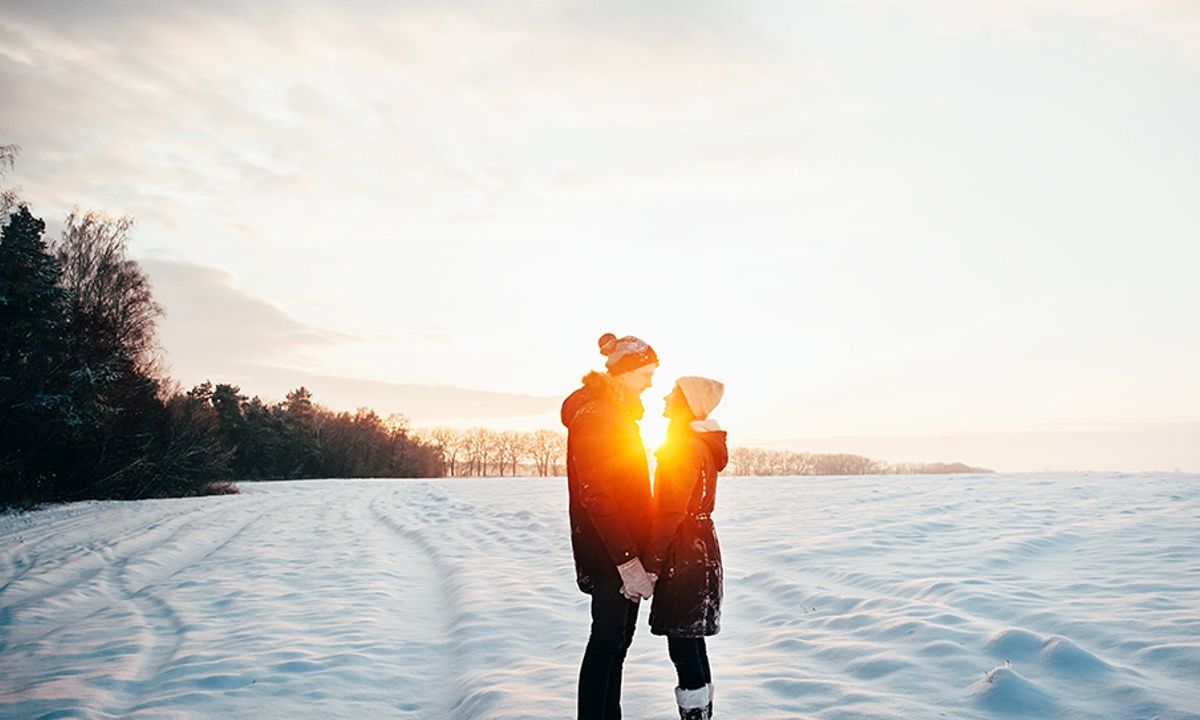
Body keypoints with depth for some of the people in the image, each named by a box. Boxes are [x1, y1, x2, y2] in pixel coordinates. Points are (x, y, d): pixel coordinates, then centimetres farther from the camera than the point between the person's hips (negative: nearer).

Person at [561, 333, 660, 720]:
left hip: (627, 548, 9)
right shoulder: (594, 414, -16)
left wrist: (638, 553, 15)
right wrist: (627, 561, -24)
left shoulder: (619, 412, 15)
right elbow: (596, 496, -21)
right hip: (608, 554, -9)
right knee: (608, 639, -3)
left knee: (619, 638, 15)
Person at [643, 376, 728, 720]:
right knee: (691, 642, 16)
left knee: (682, 645, -3)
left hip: (684, 554, -10)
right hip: (701, 547, 10)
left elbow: (670, 513, -20)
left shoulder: (685, 446, -16)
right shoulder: (705, 444, 14)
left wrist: (650, 565, -17)